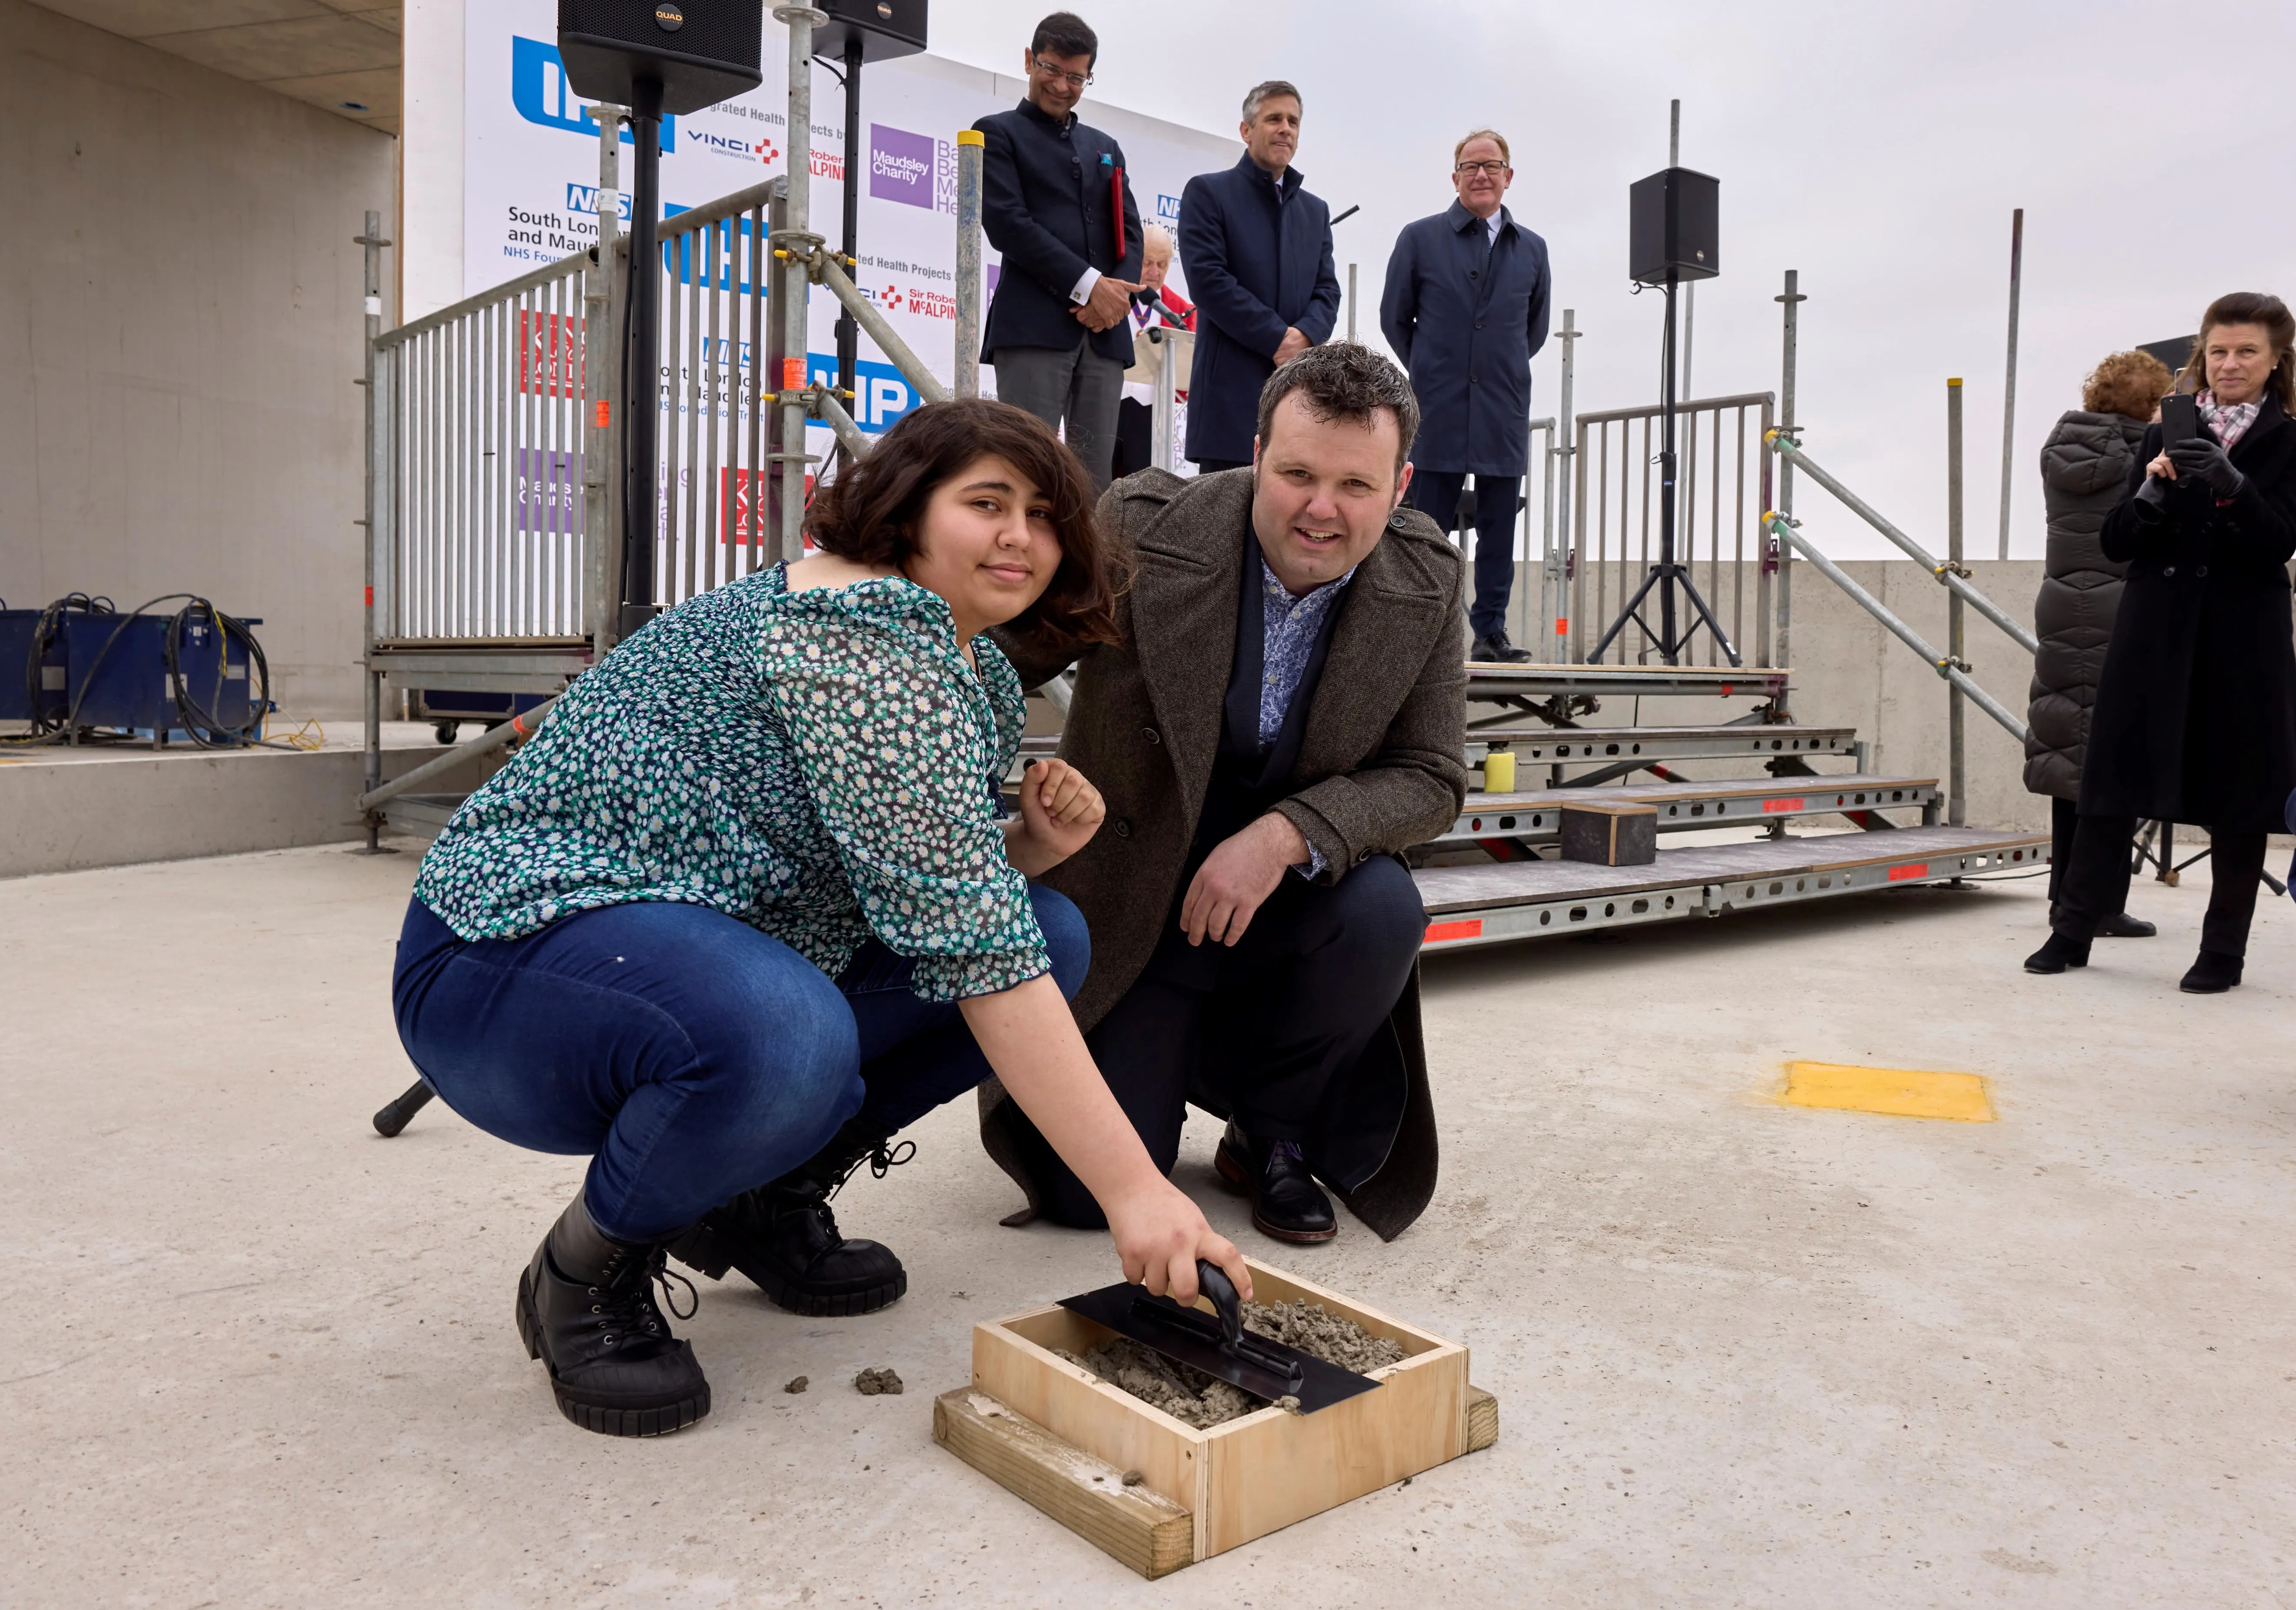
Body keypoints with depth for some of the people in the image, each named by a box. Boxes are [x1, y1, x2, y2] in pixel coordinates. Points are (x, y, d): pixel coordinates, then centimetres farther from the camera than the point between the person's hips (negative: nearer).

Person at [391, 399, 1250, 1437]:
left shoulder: (972, 666, 7)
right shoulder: (862, 639, -24)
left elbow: (930, 880, 14)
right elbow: (968, 943, -29)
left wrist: (1026, 847, -8)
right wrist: (1131, 1186, -29)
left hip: (715, 952, 9)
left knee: (1052, 938, 0)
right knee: (782, 1039, -41)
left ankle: (770, 1197, 10)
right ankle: (587, 1268, -8)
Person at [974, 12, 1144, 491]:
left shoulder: (1105, 147, 26)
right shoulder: (999, 134, 10)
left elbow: (1130, 233, 17)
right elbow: (1007, 223, -3)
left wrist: (1119, 292, -5)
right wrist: (1087, 285, -10)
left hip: (1105, 330, 5)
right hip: (1033, 326, -5)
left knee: (1095, 477, 0)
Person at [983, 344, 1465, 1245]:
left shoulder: (1427, 585, -9)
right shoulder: (1142, 530, -17)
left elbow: (1430, 780, -8)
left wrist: (1288, 834, -26)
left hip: (1287, 898, 3)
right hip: (1128, 907, -2)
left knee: (1383, 911, -32)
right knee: (1087, 1188, -14)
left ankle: (1272, 1137, -1)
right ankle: (1183, 1050, 24)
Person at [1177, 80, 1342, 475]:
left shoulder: (1316, 210, 22)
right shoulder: (1208, 192, 4)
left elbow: (1328, 290, 13)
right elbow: (1208, 279, -8)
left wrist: (1304, 336, -9)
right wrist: (1277, 338, -12)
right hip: (1231, 388, -5)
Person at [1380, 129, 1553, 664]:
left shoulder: (1532, 250, 10)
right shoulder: (1420, 239, 2)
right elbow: (1394, 319, 8)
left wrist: (1503, 372, 16)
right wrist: (1432, 374, 10)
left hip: (1505, 415, 3)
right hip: (1439, 414, -3)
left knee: (1498, 530, 4)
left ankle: (1490, 633, 11)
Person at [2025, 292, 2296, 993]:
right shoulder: (2167, 436, 10)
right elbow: (2117, 542, 5)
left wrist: (2230, 485, -24)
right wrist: (2152, 488, -13)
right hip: (2156, 633, 2)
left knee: (2238, 796, 3)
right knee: (2114, 781, 2)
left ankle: (2224, 949, 13)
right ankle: (2074, 929, 9)